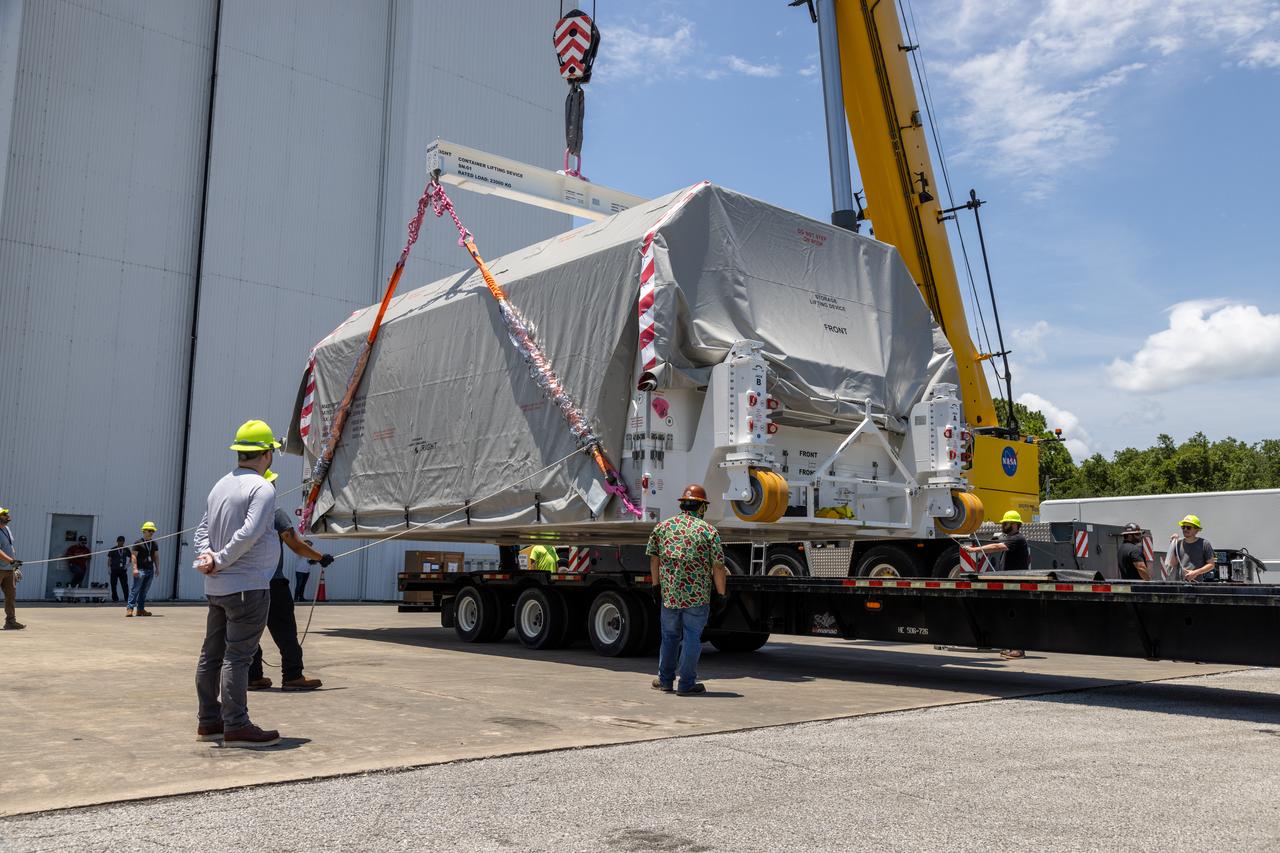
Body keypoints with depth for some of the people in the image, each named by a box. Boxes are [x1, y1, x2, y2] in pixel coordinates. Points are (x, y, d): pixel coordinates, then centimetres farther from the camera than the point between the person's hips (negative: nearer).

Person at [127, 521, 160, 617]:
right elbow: (134, 556, -7)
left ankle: (140, 609, 12)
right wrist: (135, 568, -15)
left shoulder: (154, 544, 15)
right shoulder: (138, 543, -3)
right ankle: (129, 608, -9)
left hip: (150, 570, 6)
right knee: (135, 589, -9)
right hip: (140, 570, -6)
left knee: (144, 591, 8)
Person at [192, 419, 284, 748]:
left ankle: (209, 721, 20)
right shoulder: (262, 488, -13)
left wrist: (207, 555, -2)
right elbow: (249, 533, -22)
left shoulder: (220, 486, 12)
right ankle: (236, 726, -1)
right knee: (237, 656, -5)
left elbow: (203, 528, 13)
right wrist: (220, 560, -12)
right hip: (248, 586, -8)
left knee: (212, 654, 12)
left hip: (216, 586, 8)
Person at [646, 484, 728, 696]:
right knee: (692, 637, 5)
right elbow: (718, 567, -7)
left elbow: (653, 559, 9)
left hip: (669, 593, 4)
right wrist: (721, 594, 2)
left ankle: (665, 680, 26)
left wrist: (656, 585, 18)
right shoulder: (708, 531, -6)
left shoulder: (662, 527, 4)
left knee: (669, 636, 17)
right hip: (698, 596, -3)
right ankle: (686, 684, 9)